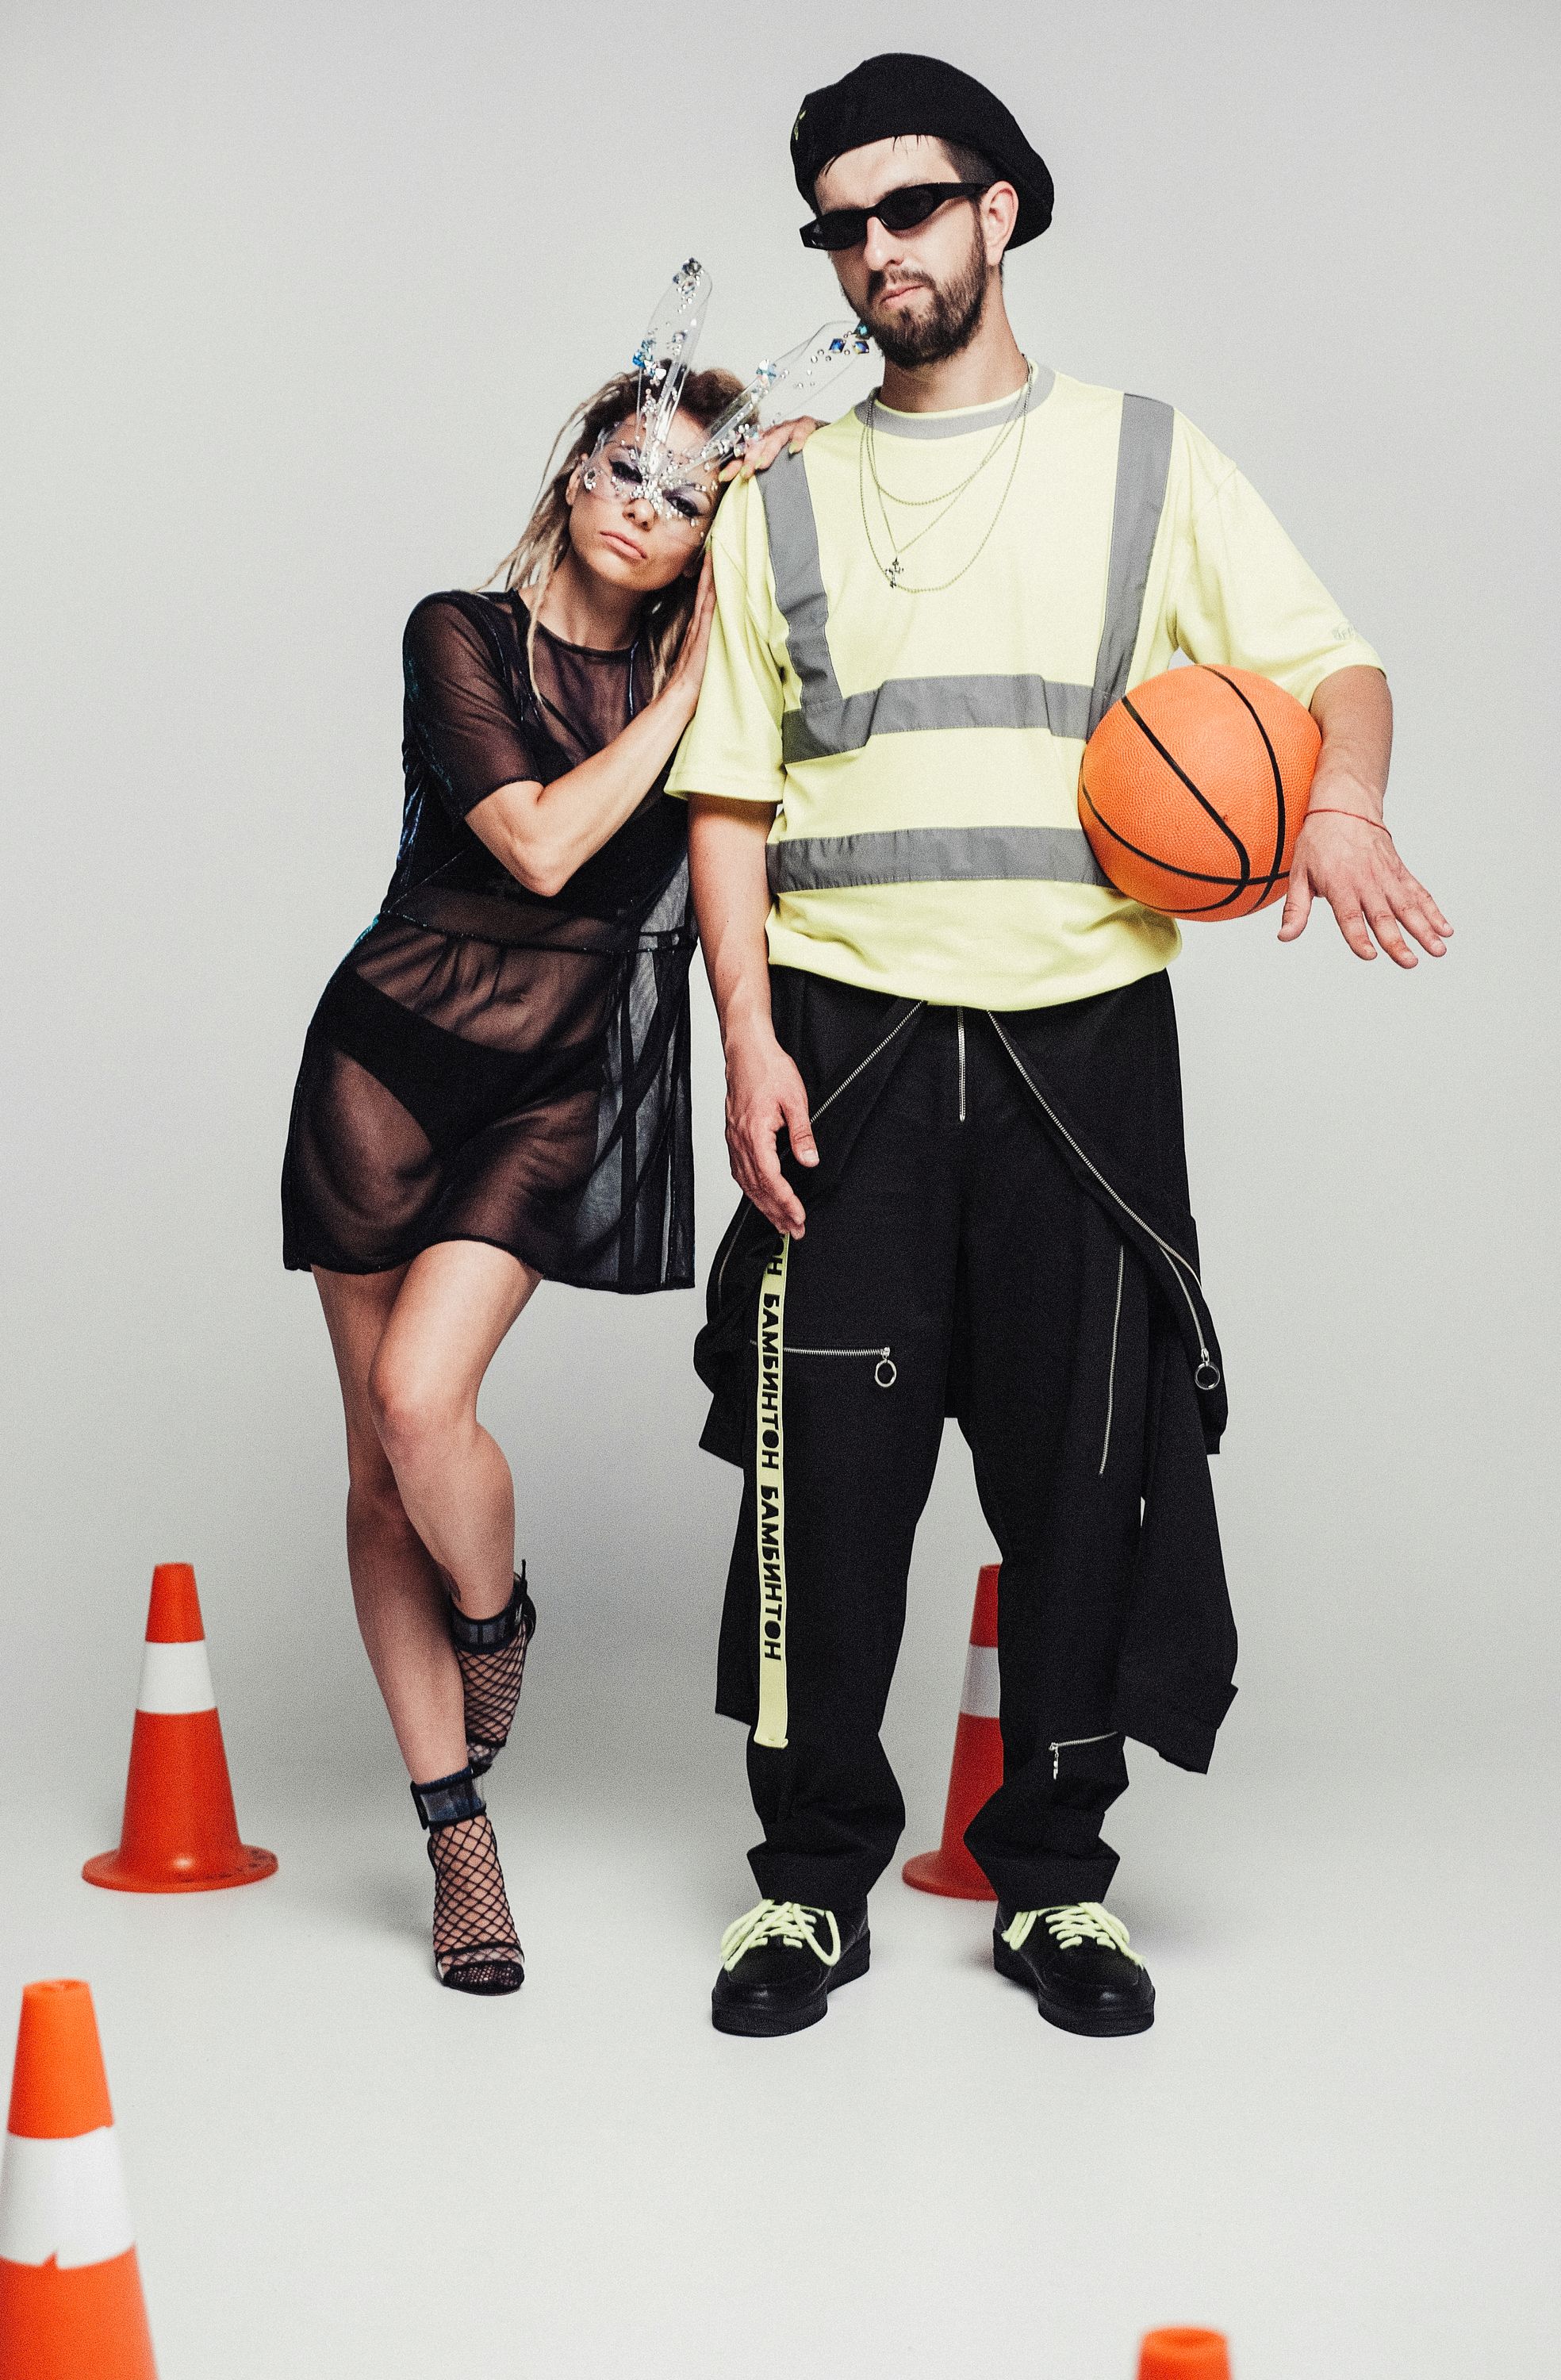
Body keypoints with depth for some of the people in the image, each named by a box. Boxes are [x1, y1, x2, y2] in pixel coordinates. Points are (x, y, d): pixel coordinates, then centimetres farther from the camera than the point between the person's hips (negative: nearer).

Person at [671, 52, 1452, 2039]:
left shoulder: (1145, 463, 9)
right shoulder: (782, 504, 11)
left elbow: (1333, 668, 5)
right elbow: (729, 796, 8)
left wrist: (1341, 801, -18)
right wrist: (750, 1038, -4)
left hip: (1081, 1037, 0)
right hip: (847, 1044, 1)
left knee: (1084, 1464, 2)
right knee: (827, 1465, -2)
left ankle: (1055, 1878, 15)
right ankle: (812, 1876, 11)